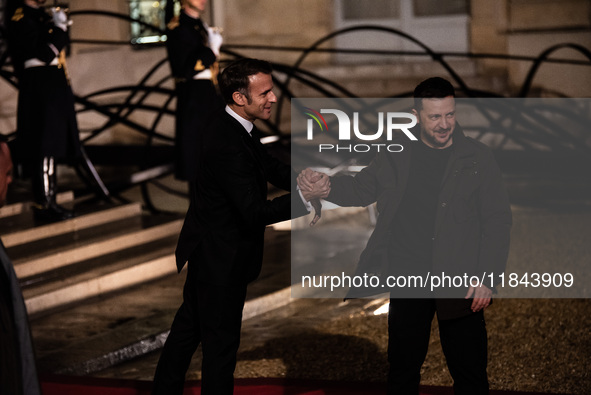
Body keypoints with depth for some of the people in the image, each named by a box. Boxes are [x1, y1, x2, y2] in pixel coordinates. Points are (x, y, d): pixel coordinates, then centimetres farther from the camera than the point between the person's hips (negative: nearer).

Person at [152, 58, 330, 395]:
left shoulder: (234, 127, 1)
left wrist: (303, 180, -9)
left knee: (189, 326, 24)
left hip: (207, 252, 11)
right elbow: (255, 212, -32)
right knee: (221, 341, 4)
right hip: (221, 259, -11)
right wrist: (306, 196, -29)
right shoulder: (228, 145, -30)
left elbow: (270, 167, 10)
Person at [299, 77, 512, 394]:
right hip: (407, 281, 3)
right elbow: (361, 189, 16)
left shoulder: (478, 158, -2)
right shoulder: (396, 156, 5)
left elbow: (497, 221, -2)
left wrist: (487, 277, -10)